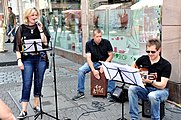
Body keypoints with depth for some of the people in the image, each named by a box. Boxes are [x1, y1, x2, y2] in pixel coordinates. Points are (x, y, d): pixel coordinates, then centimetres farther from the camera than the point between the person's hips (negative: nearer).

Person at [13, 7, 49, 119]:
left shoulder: (40, 27, 9)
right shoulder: (22, 28, 4)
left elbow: (45, 43, -1)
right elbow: (18, 45, 1)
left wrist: (41, 30, -8)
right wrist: (19, 60, -7)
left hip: (40, 58, 2)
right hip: (27, 59, -2)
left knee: (38, 83, 9)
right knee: (27, 84, -4)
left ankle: (36, 105, 23)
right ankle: (24, 111, 3)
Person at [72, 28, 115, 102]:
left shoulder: (106, 42, -9)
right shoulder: (89, 44, -7)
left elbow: (111, 55, -4)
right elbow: (88, 58, -12)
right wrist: (93, 70, -25)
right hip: (93, 62, 2)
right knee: (81, 70, -22)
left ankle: (109, 93, -22)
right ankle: (80, 93, -10)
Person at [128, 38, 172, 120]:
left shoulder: (166, 65, -15)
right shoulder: (143, 59, -1)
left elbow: (162, 85, -21)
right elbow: (134, 65, 22)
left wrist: (150, 81, -39)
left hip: (160, 90, -4)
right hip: (145, 89, 5)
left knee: (152, 95, -39)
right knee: (132, 88, -25)